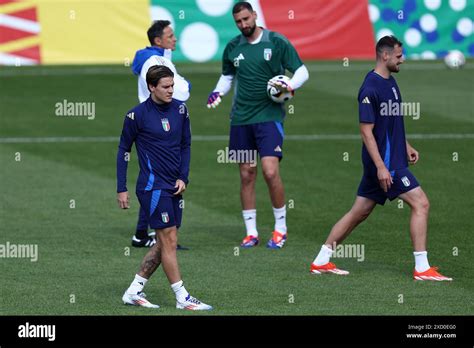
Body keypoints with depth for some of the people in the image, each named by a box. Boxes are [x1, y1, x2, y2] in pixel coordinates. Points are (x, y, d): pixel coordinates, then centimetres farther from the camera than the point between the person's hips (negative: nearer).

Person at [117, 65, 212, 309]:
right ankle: (182, 299, -3)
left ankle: (134, 292, 16)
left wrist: (183, 178, 3)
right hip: (152, 186, -7)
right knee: (169, 240, -7)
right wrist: (121, 189, -3)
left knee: (164, 243, 7)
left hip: (173, 187, 7)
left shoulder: (180, 109, 6)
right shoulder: (137, 115, -9)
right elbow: (123, 150, -1)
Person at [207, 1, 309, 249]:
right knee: (246, 175, 5)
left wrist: (290, 86, -19)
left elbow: (302, 71, 1)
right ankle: (251, 233, 13)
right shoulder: (232, 48, 8)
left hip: (269, 115, -4)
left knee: (270, 171, -14)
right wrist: (218, 92, 3)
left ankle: (280, 228, 1)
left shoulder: (277, 42, -4)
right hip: (241, 119, 4)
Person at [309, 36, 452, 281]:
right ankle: (422, 268, -5)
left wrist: (406, 146, 23)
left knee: (360, 212, 12)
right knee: (420, 204, -8)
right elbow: (366, 131, -20)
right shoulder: (371, 88, -18)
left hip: (392, 158, 10)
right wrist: (381, 167, -23)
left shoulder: (390, 82, 11)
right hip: (384, 162, -10)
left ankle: (321, 261, 17)